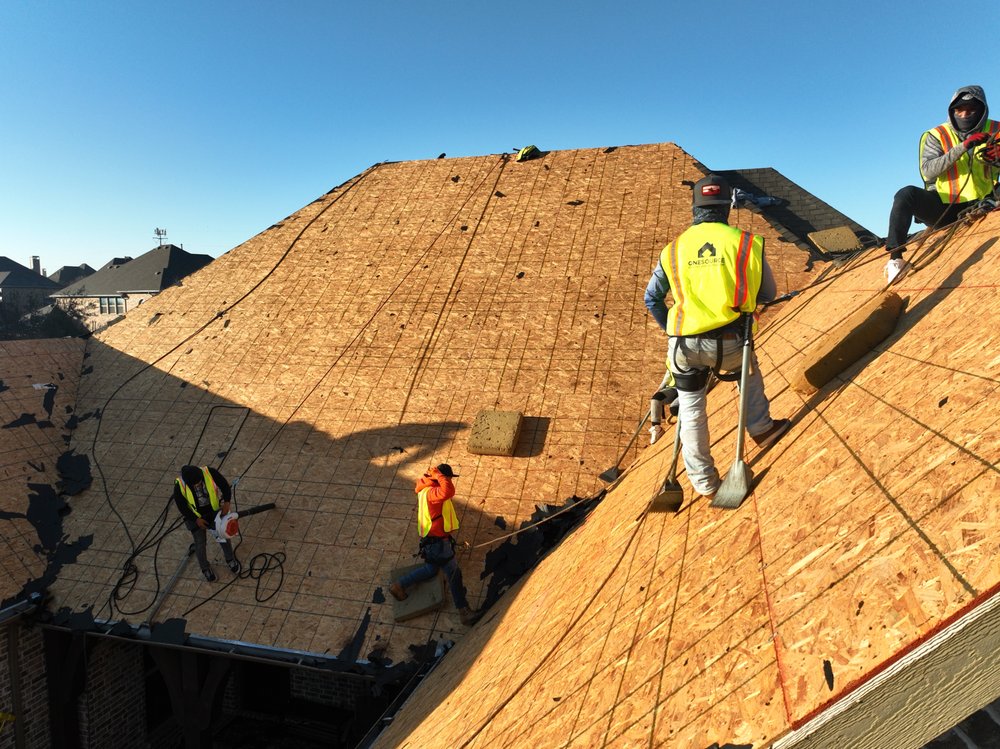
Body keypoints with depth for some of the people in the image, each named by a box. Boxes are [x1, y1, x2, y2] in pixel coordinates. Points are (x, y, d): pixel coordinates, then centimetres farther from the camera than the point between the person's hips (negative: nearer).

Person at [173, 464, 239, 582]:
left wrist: (227, 502, -30)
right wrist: (196, 519, -19)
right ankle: (205, 568, 36)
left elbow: (224, 485, -17)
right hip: (195, 514, -1)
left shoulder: (209, 472, -32)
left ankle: (230, 559, 38)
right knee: (200, 542, 9)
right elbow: (181, 506, -17)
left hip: (214, 509, 1)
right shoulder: (180, 486, -32)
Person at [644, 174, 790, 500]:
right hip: (729, 343, -1)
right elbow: (769, 294, 9)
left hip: (685, 345, 1)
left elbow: (652, 299, 12)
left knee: (691, 408, 18)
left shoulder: (673, 249, 5)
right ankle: (761, 429, 44)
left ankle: (703, 480, 26)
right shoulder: (746, 243, -1)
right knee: (749, 371, 34)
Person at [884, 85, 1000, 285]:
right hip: (942, 208, -1)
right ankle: (895, 257, -33)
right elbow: (927, 170, -15)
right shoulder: (937, 136, 2)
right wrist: (963, 146, -22)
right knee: (906, 194, -30)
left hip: (977, 207, 2)